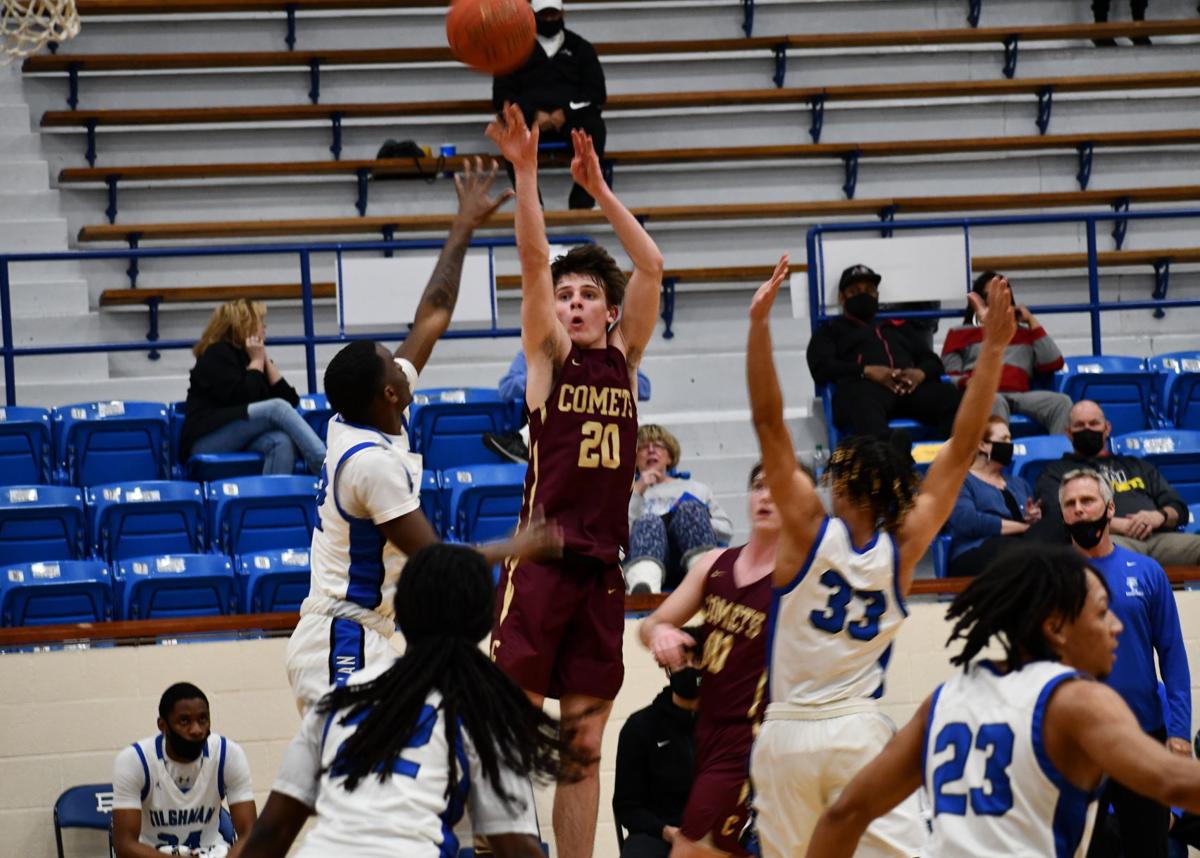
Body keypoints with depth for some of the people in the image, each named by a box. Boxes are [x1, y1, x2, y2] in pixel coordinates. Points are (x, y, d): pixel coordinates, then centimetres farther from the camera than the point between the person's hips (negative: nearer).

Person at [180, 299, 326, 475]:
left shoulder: (249, 355, 21)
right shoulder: (217, 355, 1)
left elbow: (291, 400, 10)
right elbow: (242, 398, -14)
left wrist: (266, 361, 7)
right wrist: (257, 361, -1)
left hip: (243, 441, 6)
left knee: (282, 441, -29)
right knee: (277, 408, -26)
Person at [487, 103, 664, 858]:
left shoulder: (624, 356, 12)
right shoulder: (549, 354, 4)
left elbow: (651, 267, 2)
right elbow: (533, 260, -9)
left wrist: (600, 189, -2)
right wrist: (526, 171, -18)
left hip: (603, 564, 4)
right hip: (542, 559, -4)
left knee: (584, 743, 7)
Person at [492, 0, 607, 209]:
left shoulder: (580, 47, 19)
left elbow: (596, 92, 10)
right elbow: (502, 95, 8)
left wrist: (566, 112, -9)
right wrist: (534, 114, -11)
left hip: (572, 117, 0)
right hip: (529, 118, 0)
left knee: (593, 129, -36)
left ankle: (582, 208, -37)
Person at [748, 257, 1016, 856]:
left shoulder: (808, 530, -6)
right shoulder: (902, 547, -3)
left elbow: (768, 421, -11)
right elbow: (962, 451, -1)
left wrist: (759, 322, -15)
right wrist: (992, 350, -2)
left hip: (787, 734, 0)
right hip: (859, 732, 0)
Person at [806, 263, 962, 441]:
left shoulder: (899, 328, 40)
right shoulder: (831, 330, 30)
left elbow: (932, 361, 28)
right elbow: (821, 368, 11)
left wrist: (920, 373, 0)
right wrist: (867, 371, -7)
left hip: (911, 386, 4)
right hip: (863, 385, -4)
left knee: (952, 398, -33)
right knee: (865, 406, -45)